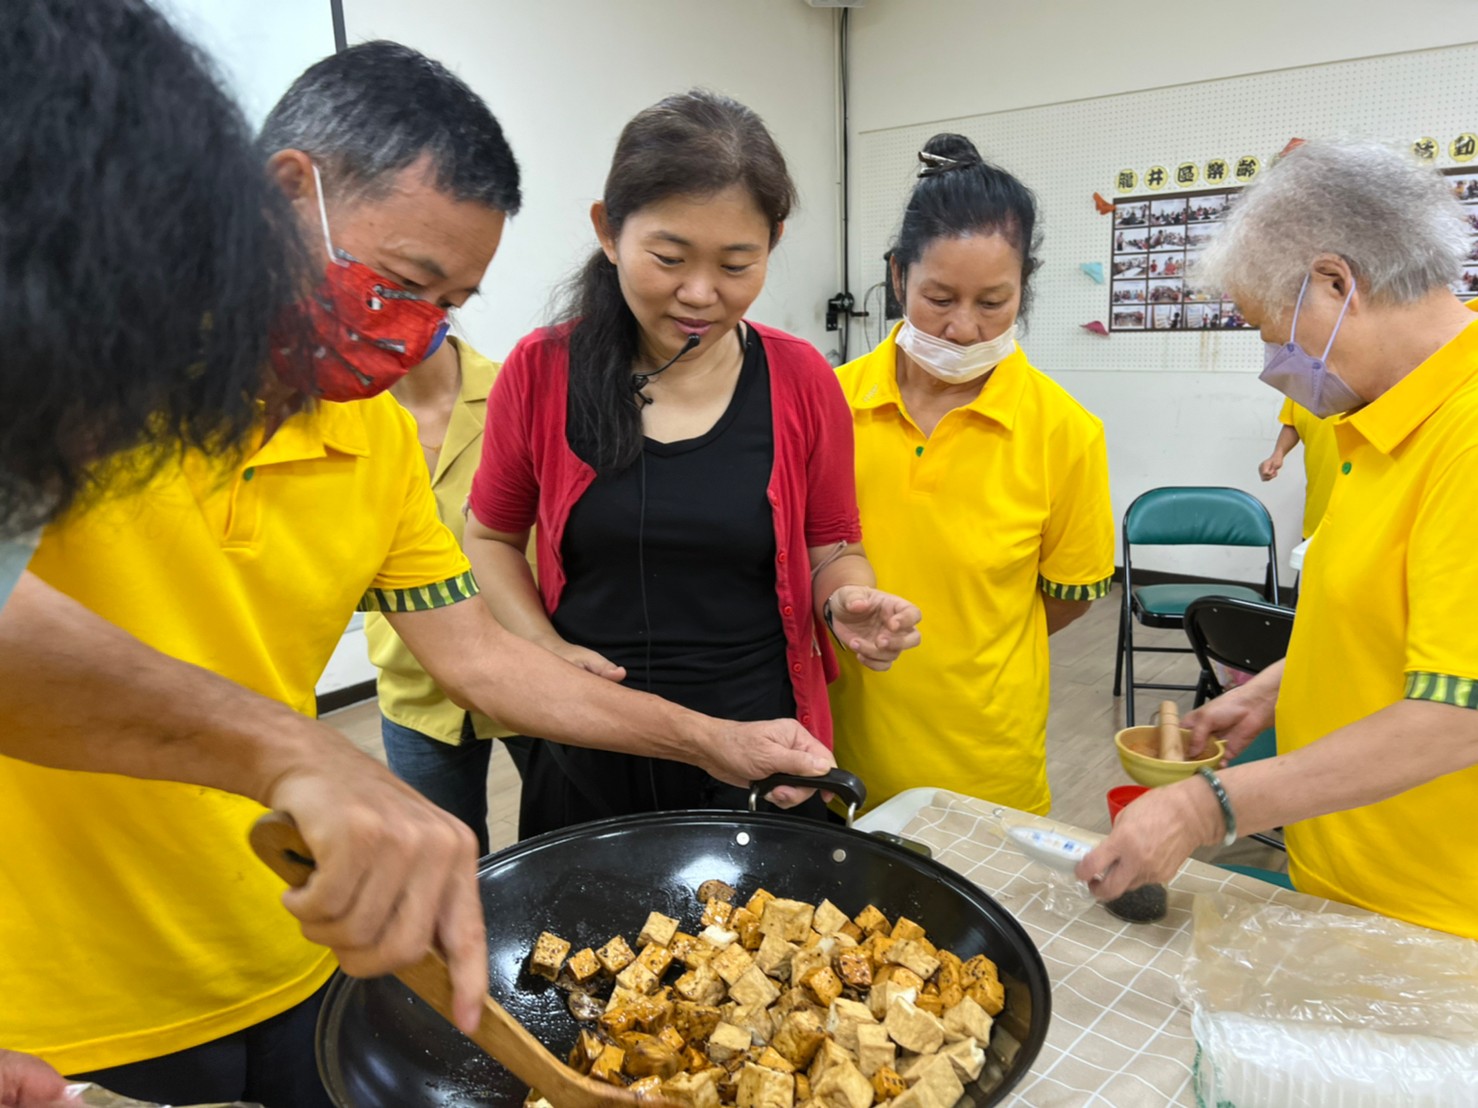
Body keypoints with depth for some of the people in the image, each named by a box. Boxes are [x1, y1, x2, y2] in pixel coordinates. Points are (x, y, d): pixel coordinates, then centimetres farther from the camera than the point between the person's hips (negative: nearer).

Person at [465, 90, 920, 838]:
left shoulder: (802, 382, -5)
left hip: (764, 755, 0)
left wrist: (848, 604, -16)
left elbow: (831, 549, 5)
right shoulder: (540, 371, -6)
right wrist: (544, 645, -8)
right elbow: (492, 537, 7)